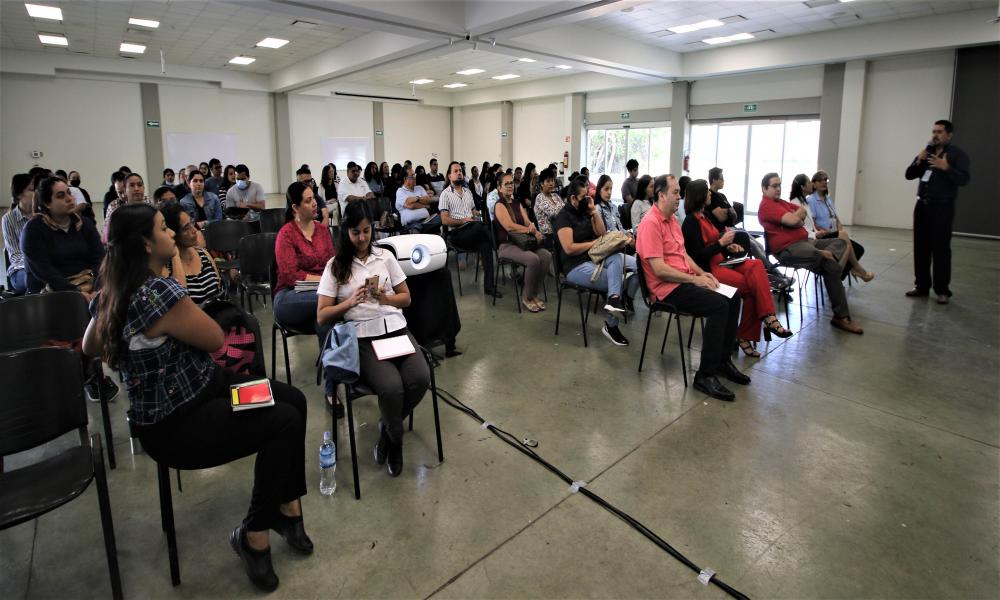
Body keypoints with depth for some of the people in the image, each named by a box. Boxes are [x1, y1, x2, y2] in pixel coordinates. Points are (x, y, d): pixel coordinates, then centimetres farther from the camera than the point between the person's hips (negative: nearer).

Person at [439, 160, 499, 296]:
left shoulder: (468, 191, 23)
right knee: (480, 227, -37)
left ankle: (488, 286, -32)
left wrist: (477, 216, 4)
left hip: (472, 232, 5)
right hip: (456, 234, -5)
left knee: (485, 243, -30)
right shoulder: (445, 194, 3)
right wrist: (463, 221, -13)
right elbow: (445, 220, -5)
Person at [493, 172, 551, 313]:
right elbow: (509, 226, -18)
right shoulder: (500, 205, -5)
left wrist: (532, 226, -15)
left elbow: (527, 222, 10)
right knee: (533, 259, -31)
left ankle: (534, 294, -5)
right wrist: (531, 230, -16)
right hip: (506, 245, -7)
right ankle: (527, 297, -12)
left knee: (547, 256, -19)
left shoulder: (517, 203, 17)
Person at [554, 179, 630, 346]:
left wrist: (593, 210, 2)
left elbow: (601, 233, 10)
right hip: (575, 266, -7)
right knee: (617, 281, -18)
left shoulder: (584, 212, 14)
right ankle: (611, 325, -6)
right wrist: (593, 243, -10)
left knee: (618, 256, -25)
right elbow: (569, 248, -20)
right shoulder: (563, 217, -10)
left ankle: (614, 299, -37)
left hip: (593, 257, 7)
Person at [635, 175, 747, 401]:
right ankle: (705, 375, -17)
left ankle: (723, 360, 11)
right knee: (719, 305, -24)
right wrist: (695, 279, -17)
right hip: (668, 288, -10)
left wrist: (702, 273, 5)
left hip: (685, 280, 10)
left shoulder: (672, 219, 16)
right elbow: (659, 269, -22)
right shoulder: (651, 223, -16)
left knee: (733, 297, -1)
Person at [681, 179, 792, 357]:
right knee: (753, 283, -23)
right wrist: (722, 242, -13)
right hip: (707, 268, -8)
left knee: (756, 266, -19)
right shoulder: (691, 221, -10)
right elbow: (698, 255, -16)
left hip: (720, 261, 8)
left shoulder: (704, 215, 16)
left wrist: (729, 247, 4)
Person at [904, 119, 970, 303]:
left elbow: (963, 179, -12)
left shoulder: (958, 154, -1)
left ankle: (942, 291, -3)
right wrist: (918, 161, -6)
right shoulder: (926, 152, 15)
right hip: (922, 205, 5)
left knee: (941, 249, -7)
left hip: (942, 207, -5)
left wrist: (946, 167, -28)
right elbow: (909, 175, 11)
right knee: (921, 248, 5)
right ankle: (921, 286, 12)